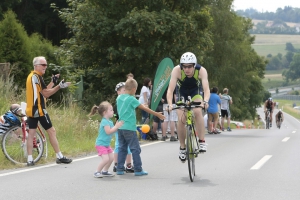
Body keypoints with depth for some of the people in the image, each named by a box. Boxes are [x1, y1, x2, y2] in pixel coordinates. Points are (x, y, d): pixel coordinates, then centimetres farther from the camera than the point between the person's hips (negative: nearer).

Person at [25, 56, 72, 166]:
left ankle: (30, 159, 1)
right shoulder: (37, 77, -13)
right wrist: (59, 86, -19)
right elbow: (46, 93, -13)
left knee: (31, 133, 5)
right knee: (51, 131, -1)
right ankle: (60, 157, 2)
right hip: (39, 110, -9)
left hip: (31, 110, 9)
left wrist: (53, 82, 17)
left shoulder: (31, 76, 16)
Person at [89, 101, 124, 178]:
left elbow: (112, 131, 15)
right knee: (106, 159, -18)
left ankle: (105, 171, 23)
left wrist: (117, 126, 1)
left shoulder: (109, 121, 10)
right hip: (101, 144, -10)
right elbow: (108, 131, -29)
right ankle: (97, 172, -7)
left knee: (111, 158, 9)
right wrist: (117, 126, -25)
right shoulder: (105, 121, -20)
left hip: (106, 144, 10)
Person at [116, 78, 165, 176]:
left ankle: (120, 169, 11)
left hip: (120, 127, 7)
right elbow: (144, 108, -10)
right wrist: (157, 114, -3)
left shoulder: (119, 98, 9)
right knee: (135, 149, 0)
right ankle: (138, 170, 1)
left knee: (122, 148, 12)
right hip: (129, 128, -7)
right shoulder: (131, 99, -12)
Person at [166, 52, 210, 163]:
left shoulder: (201, 70, -31)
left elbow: (206, 89, -38)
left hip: (196, 92, -1)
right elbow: (170, 89, -36)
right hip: (182, 93, 1)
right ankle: (182, 147, 4)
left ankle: (202, 141, -20)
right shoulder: (177, 70, -32)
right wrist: (170, 104, -52)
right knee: (181, 119, -14)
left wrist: (205, 101, -57)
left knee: (197, 112, -29)